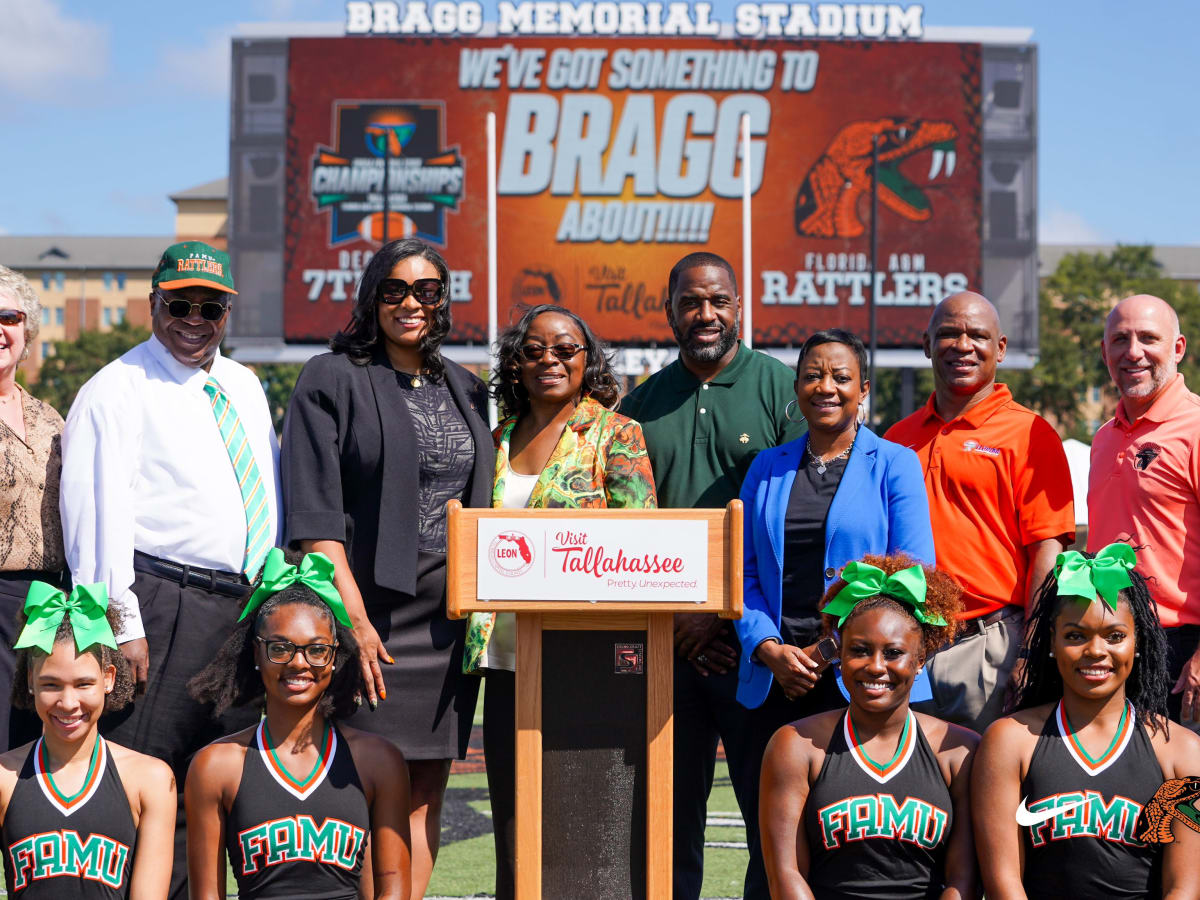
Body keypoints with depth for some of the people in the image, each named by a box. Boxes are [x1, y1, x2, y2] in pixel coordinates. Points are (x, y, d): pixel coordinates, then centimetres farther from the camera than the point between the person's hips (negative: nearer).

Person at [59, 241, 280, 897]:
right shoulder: (117, 388, -2)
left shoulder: (244, 388, 19)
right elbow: (98, 512, -10)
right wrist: (120, 623, -16)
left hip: (246, 610, 7)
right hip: (160, 608, -7)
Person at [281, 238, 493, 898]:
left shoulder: (465, 391, 15)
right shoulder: (333, 379, -1)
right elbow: (314, 511, -8)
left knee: (423, 792, 6)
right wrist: (353, 615, -17)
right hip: (372, 611, -5)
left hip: (450, 617, 5)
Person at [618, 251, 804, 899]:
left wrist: (715, 609, -11)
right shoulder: (643, 405, 14)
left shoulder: (780, 389, 2)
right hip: (666, 642, 3)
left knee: (772, 803, -3)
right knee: (671, 803, 7)